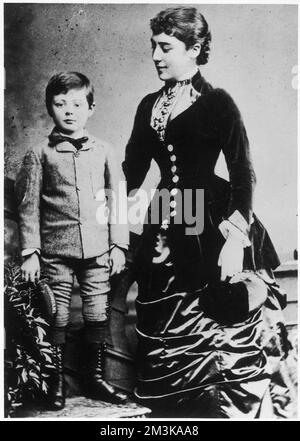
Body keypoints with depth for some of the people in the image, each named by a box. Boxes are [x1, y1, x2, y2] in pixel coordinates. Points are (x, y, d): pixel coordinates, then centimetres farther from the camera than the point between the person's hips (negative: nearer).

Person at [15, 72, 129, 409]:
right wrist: (30, 252, -3)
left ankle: (95, 378, 27)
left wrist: (119, 245, 3)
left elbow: (116, 200, 7)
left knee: (97, 315, 9)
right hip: (55, 251, -1)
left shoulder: (103, 152, 6)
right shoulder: (39, 154, 2)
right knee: (57, 318, 7)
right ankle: (57, 381, 25)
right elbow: (28, 206, 1)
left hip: (98, 251, 2)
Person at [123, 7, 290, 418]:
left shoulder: (217, 103, -4)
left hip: (211, 225, -5)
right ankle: (173, 409, 32)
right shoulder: (149, 106, 12)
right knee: (163, 330, 11)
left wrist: (235, 239, -16)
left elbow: (243, 174, -8)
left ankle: (233, 408, 27)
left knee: (224, 333, 3)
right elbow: (133, 170, 13)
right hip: (165, 226, 5)